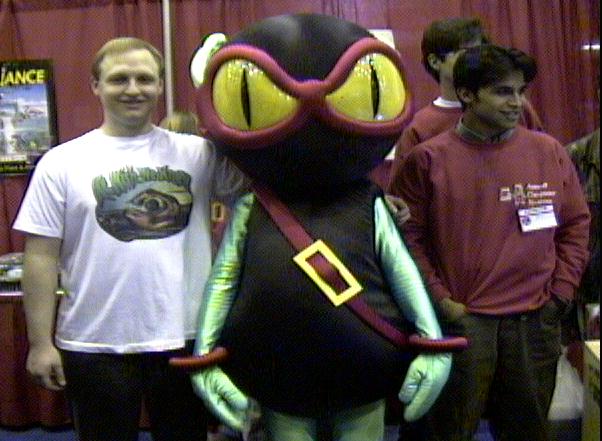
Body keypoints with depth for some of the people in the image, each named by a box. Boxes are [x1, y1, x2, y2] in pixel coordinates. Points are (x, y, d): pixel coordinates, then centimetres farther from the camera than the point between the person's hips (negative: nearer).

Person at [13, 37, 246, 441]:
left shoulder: (198, 153, 2)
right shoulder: (62, 162, -1)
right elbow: (41, 257, -2)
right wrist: (40, 342, -4)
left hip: (185, 340, 2)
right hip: (95, 346, -1)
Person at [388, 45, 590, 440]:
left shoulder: (549, 151, 4)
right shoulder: (428, 159, -5)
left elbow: (576, 224, 10)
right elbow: (407, 236, -3)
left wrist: (561, 293, 3)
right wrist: (440, 299, -8)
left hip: (536, 322, 3)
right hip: (460, 321, -3)